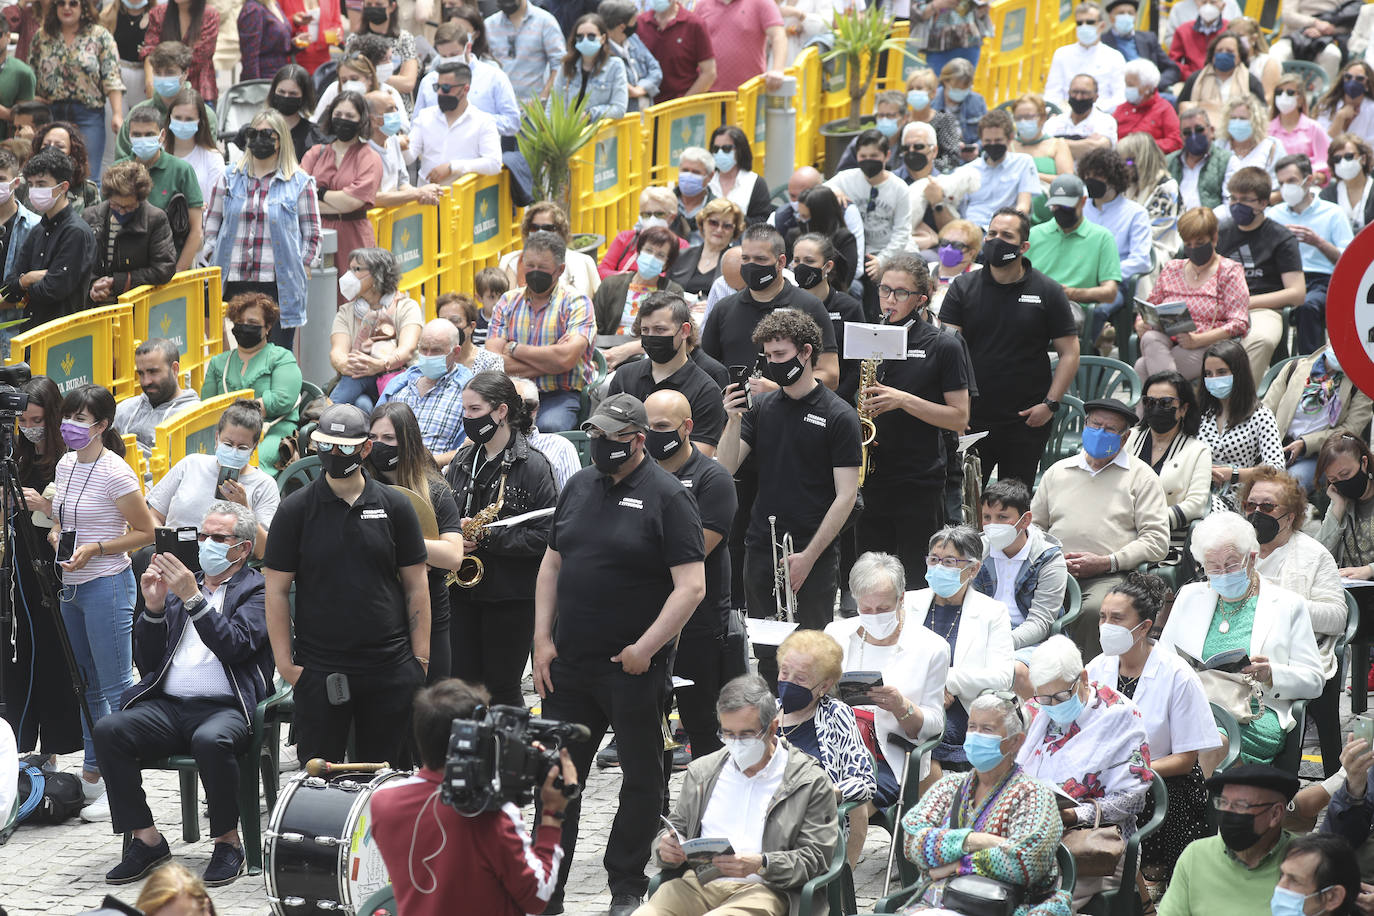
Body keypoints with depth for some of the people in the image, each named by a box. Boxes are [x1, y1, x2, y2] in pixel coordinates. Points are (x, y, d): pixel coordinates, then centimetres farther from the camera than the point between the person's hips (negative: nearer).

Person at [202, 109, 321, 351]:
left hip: (279, 285, -3)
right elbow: (212, 225, 16)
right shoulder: (231, 178, 13)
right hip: (236, 283, 3)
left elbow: (312, 235, 5)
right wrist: (213, 264, 5)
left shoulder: (300, 183, 4)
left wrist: (302, 271, -4)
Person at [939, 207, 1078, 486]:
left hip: (1026, 421, -1)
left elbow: (1069, 353, 3)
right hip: (970, 418, 1)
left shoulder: (1048, 292, 2)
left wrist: (1050, 404, -8)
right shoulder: (963, 287, 4)